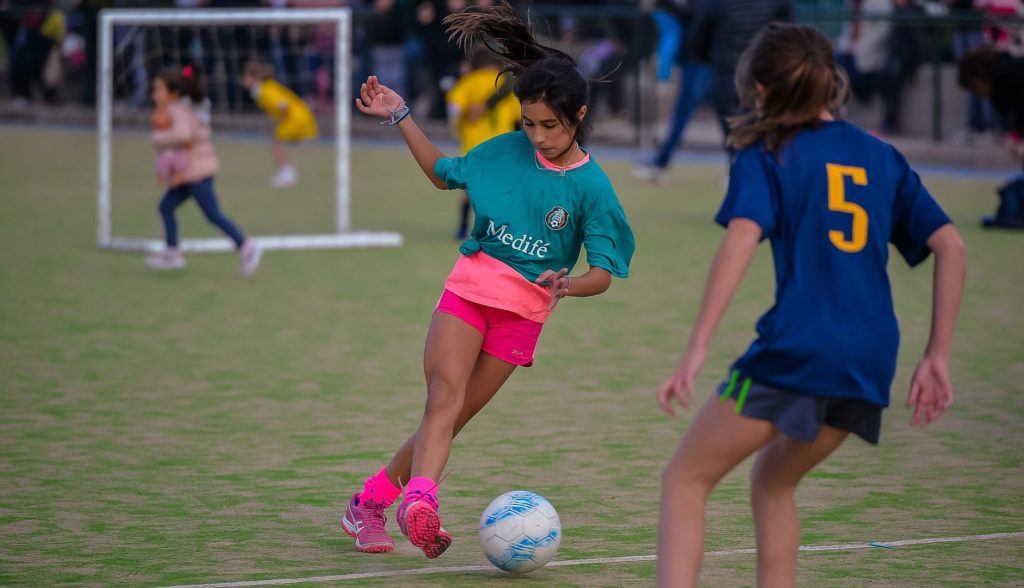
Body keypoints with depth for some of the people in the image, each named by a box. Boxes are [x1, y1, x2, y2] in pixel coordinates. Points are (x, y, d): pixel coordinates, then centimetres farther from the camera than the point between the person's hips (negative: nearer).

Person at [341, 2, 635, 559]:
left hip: (525, 310, -1)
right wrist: (400, 117, 16)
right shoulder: (504, 151, 1)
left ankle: (369, 502, 13)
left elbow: (603, 273, -10)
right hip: (469, 288, 1)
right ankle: (420, 501, -40)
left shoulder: (591, 187, -8)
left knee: (453, 415, 0)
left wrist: (566, 285, -31)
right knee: (445, 397, -21)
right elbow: (444, 173, 21)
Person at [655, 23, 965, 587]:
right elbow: (950, 245, 11)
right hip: (870, 362, 6)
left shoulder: (766, 156, 3)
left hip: (796, 350, -6)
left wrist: (696, 349, -18)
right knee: (773, 481, 27)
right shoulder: (882, 158, 17)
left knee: (685, 479, 4)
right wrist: (937, 356, 13)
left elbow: (741, 238, -15)